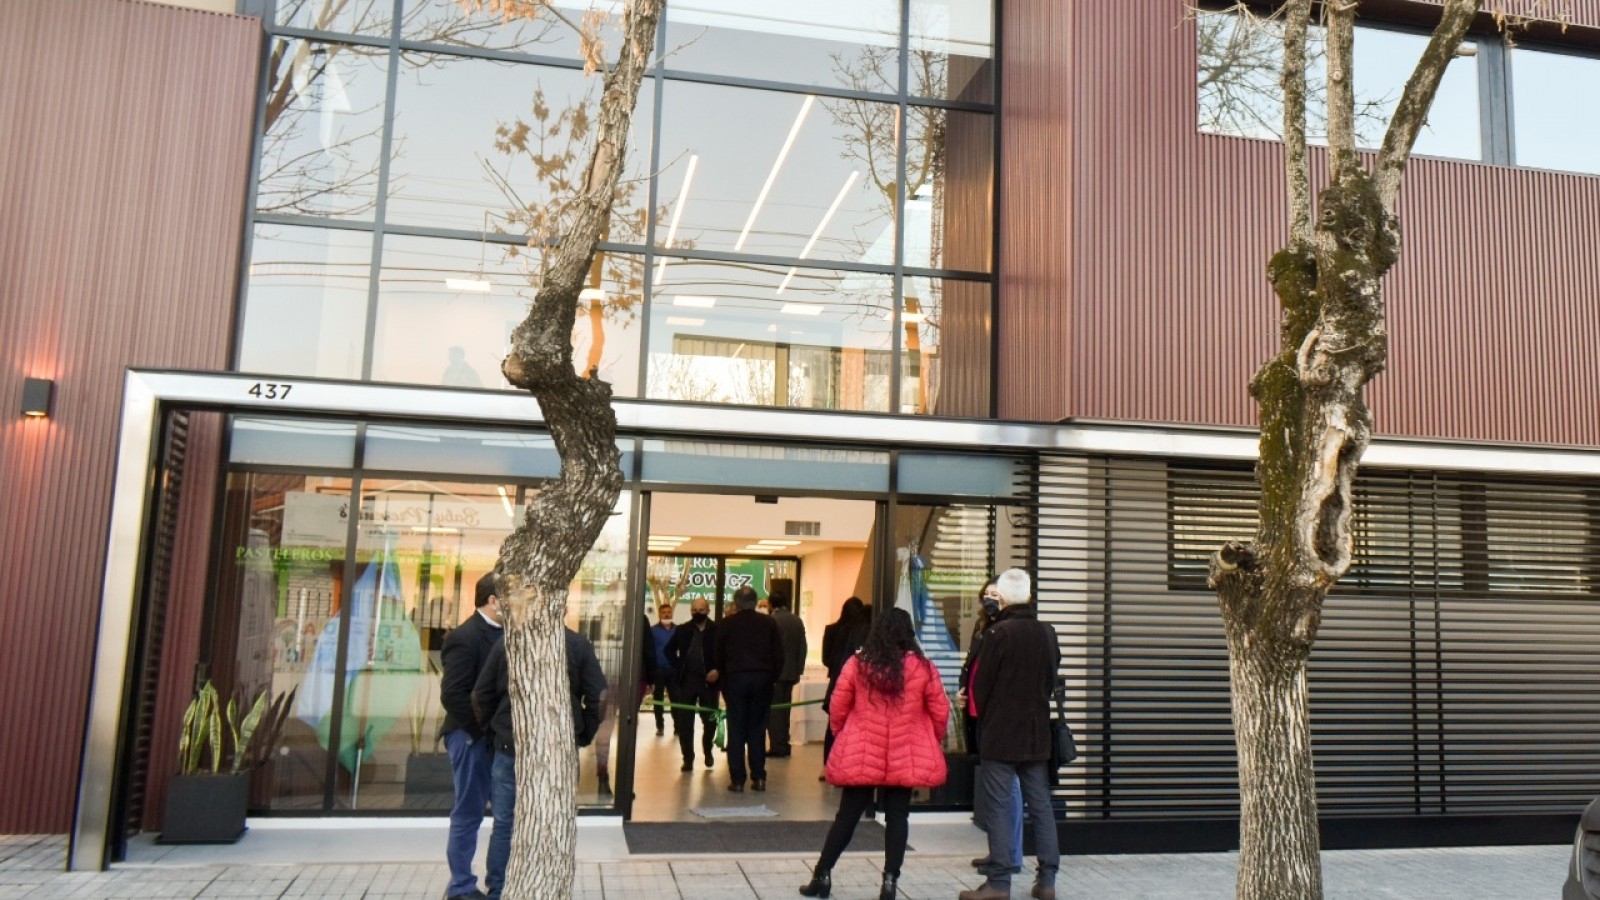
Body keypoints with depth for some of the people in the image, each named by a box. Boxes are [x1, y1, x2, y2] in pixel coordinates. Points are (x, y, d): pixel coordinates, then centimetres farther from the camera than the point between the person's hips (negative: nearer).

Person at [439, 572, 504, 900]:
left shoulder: (503, 634, 7)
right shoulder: (466, 637, -16)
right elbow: (452, 694, -21)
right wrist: (484, 730, -16)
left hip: (496, 737, 8)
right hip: (472, 739, -8)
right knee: (468, 814, 4)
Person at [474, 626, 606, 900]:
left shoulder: (506, 642, -2)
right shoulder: (579, 644, -5)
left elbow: (481, 695, 2)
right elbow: (599, 698, -6)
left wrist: (492, 732, 15)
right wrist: (583, 736, 7)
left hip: (510, 748, 1)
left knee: (504, 825, 11)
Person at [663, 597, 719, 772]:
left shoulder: (717, 630, -5)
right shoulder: (682, 630, 5)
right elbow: (669, 649, 15)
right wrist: (677, 667, 3)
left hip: (708, 681, -2)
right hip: (686, 681, 2)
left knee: (710, 720, 4)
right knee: (684, 722, 3)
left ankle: (707, 750, 31)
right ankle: (688, 758, 13)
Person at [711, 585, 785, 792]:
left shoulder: (726, 624, 1)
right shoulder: (769, 623, 4)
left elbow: (717, 655, 6)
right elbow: (779, 656, 3)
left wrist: (720, 675, 20)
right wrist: (772, 677, 12)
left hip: (735, 679, -1)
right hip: (763, 679, 1)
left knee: (736, 731, 4)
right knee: (757, 730, 8)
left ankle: (737, 779, 2)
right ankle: (758, 778, 6)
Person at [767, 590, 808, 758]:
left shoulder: (771, 621, -13)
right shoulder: (797, 621, 6)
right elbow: (803, 647, 8)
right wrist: (799, 669, 14)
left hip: (774, 672, -6)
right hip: (791, 672, 6)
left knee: (773, 709, 0)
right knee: (785, 708, 14)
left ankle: (777, 746, -3)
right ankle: (784, 745, 18)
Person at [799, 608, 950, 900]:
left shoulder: (857, 664, -3)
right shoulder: (922, 667, -4)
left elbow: (837, 708, 1)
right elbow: (941, 712, 0)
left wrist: (843, 736, 19)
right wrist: (931, 743, 18)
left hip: (860, 756, 1)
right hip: (905, 758, -1)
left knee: (847, 816, 11)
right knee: (897, 818, 9)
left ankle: (822, 875, 17)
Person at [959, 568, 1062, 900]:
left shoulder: (1000, 633, -15)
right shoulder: (1047, 633, 4)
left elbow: (980, 683, -9)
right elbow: (1052, 679, 12)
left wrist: (983, 716, 8)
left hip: (1000, 735, -6)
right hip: (1037, 734, 6)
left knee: (999, 807, -1)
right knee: (1040, 805, 11)